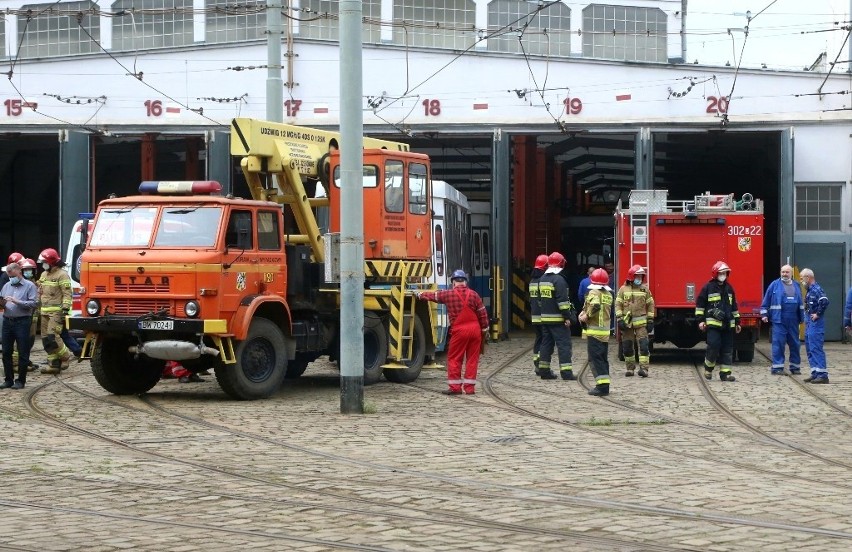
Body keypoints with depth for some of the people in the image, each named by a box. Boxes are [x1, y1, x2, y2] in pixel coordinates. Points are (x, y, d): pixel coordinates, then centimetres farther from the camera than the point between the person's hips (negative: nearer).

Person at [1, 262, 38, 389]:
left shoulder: (29, 286, 1)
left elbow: (32, 304, -9)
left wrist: (17, 301, -18)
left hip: (22, 322, -5)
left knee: (23, 353, -1)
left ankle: (21, 380, 4)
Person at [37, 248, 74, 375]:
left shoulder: (62, 275, -9)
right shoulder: (44, 275, 18)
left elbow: (67, 294, -14)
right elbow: (40, 293, 25)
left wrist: (65, 310, -21)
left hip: (57, 311, -9)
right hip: (45, 312, 9)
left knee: (52, 336, -18)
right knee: (46, 338, 6)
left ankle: (65, 356, 0)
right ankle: (53, 364, 9)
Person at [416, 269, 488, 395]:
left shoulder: (448, 294, -1)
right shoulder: (473, 294, 2)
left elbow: (432, 295, 15)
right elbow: (482, 313, 3)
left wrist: (419, 294, 33)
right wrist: (485, 329, 14)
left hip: (459, 331, -3)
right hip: (475, 330, 3)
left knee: (454, 358, 7)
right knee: (472, 359, 7)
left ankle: (455, 387, 5)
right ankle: (470, 387, 8)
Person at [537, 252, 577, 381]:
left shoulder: (542, 279, 13)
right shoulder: (558, 280, -15)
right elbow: (562, 300, -20)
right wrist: (567, 317, -18)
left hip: (545, 318, 8)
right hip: (558, 319, -8)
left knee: (546, 343, 13)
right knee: (564, 344, -6)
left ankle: (544, 371, 14)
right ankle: (566, 372, -11)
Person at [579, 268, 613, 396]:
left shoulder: (594, 292, -11)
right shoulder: (609, 294, 13)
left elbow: (595, 305, -30)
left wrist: (587, 315, -16)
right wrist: (585, 312, 5)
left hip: (594, 331, -8)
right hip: (606, 331, 8)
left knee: (595, 358, -7)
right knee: (603, 358, 14)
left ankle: (602, 386, -13)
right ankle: (604, 385, 17)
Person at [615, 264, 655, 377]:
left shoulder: (645, 289, 5)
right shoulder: (623, 289, 4)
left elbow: (650, 305, 7)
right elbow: (618, 305, 2)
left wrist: (650, 321, 2)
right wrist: (619, 320, -8)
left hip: (641, 322, -1)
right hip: (627, 322, 1)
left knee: (643, 345, -11)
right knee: (627, 346, 5)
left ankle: (644, 368, -13)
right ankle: (630, 368, 16)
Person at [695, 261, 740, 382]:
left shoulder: (729, 288, 16)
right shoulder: (708, 287, -1)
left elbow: (734, 306, 23)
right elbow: (700, 304, 0)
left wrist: (737, 322, 21)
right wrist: (701, 320, -5)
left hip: (728, 324, 6)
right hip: (713, 323, -5)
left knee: (727, 349, 3)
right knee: (714, 345, -15)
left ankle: (725, 373, 6)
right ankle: (708, 368, 7)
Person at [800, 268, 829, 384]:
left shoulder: (816, 289, -14)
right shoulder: (810, 290, 16)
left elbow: (824, 301, -29)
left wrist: (818, 314, -21)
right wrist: (806, 318, 12)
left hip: (815, 323, -10)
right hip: (809, 323, 10)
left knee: (816, 348, -10)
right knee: (810, 349, 13)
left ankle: (823, 375, -10)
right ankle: (815, 373, 18)